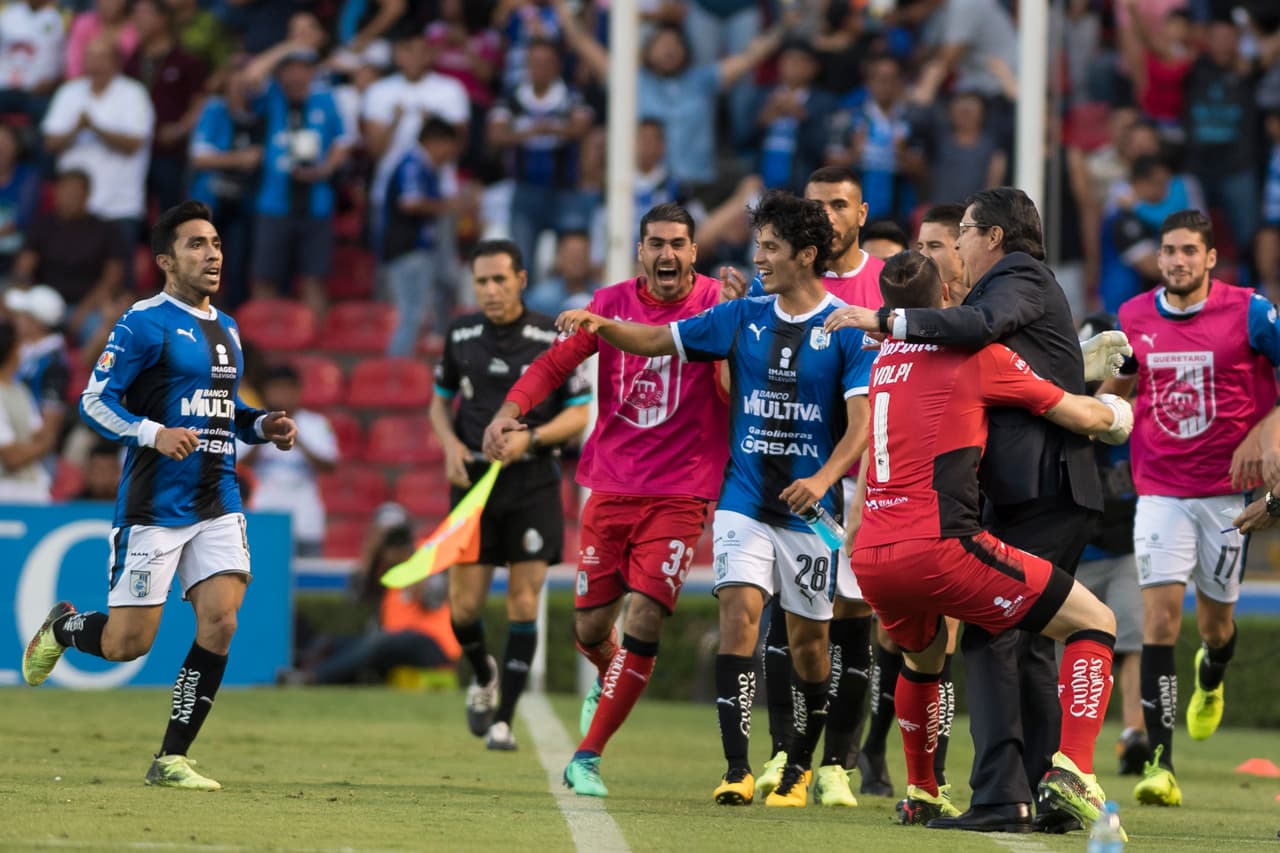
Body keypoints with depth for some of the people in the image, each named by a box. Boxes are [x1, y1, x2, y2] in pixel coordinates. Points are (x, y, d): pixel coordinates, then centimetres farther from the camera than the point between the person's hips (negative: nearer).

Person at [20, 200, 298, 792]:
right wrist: (153, 434, -27)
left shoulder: (226, 331, 16)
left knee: (220, 622, -10)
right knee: (127, 643, -4)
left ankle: (172, 759, 0)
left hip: (218, 505, 6)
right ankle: (61, 627, 31)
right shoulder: (145, 324, -8)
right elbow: (94, 401, -12)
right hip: (154, 508, -6)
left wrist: (263, 426, 9)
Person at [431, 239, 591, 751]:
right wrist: (451, 444, -2)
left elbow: (579, 415, -1)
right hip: (473, 479, 2)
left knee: (524, 603, -6)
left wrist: (530, 438, -17)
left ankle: (503, 718, -1)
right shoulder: (460, 336, 5)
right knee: (465, 604, -1)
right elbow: (440, 400, 18)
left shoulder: (552, 339, -4)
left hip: (532, 481, -2)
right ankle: (484, 677, 30)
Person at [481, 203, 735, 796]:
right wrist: (511, 409, -10)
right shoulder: (612, 303, 4)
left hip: (681, 494, -3)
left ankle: (587, 756, -2)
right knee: (590, 627, 7)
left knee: (643, 623, -13)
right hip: (611, 486, 3)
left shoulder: (716, 303, -5)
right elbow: (556, 363, 7)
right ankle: (609, 680, 45)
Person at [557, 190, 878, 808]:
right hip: (746, 498, 2)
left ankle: (798, 767, 26)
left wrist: (823, 479, -27)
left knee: (808, 637, 6)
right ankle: (737, 769, -20)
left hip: (812, 508, -2)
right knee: (740, 607, -16)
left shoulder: (847, 329, -6)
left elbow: (862, 422, -12)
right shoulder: (743, 318, 6)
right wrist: (600, 325, -8)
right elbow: (658, 340, 10)